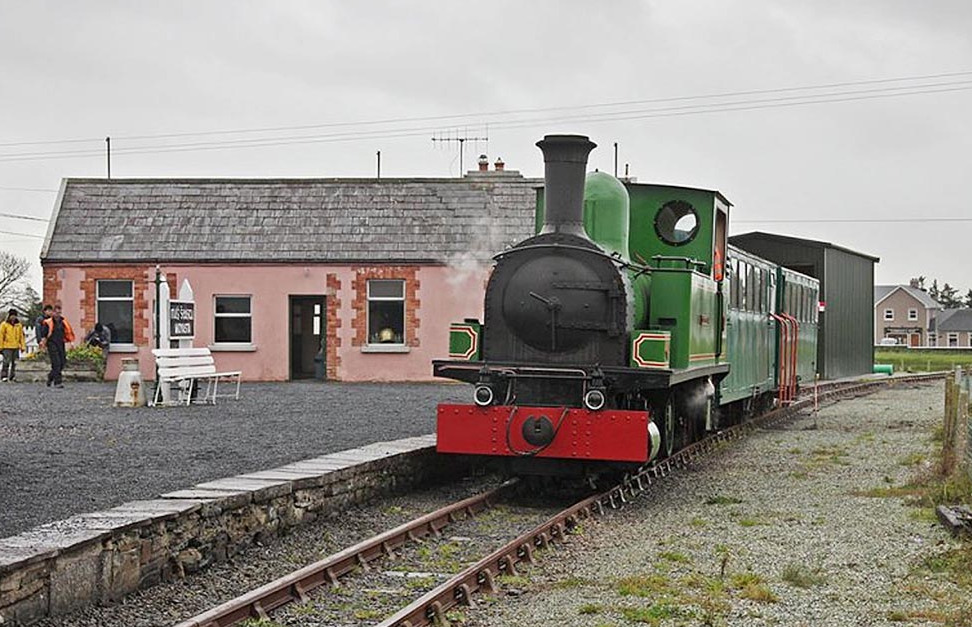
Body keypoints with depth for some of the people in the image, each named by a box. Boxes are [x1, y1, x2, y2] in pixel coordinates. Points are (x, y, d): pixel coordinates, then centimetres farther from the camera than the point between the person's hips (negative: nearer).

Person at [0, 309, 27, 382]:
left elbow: (22, 336, 14)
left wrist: (23, 346, 9)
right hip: (7, 346, -4)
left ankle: (12, 376, 15)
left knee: (14, 362, 7)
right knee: (6, 361, -10)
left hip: (16, 347, 4)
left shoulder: (19, 325, 11)